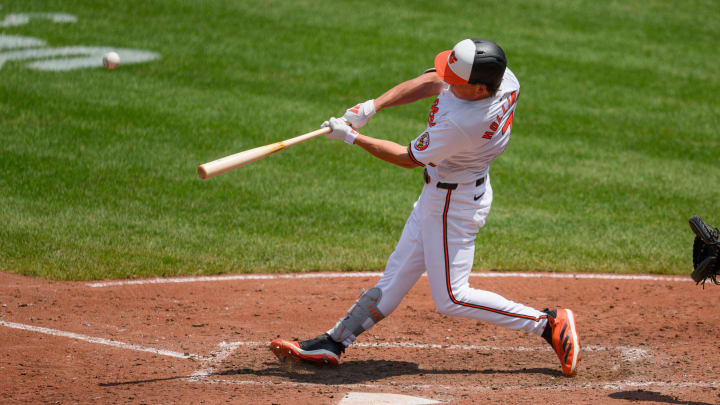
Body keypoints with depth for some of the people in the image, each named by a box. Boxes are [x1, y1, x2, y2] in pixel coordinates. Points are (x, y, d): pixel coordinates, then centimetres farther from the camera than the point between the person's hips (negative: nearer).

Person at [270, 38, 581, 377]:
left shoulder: (459, 124, -36)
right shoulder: (503, 78, -14)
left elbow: (408, 159, -19)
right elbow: (429, 82, 0)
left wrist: (351, 138, -10)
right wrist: (372, 106, -9)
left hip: (453, 203, -9)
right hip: (436, 195, 10)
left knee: (450, 298, -1)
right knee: (398, 272, 14)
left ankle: (550, 324, 2)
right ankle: (335, 341, 22)